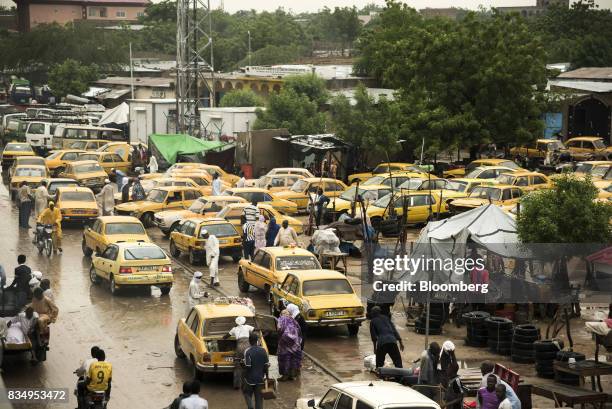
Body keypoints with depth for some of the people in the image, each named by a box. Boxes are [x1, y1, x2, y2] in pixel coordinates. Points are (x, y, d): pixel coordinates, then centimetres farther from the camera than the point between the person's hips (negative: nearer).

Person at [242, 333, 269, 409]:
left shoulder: (247, 351, -13)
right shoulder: (263, 351, -3)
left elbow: (247, 366, -16)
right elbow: (266, 365, -1)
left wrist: (245, 377, -5)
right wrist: (266, 376, 11)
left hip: (250, 379, -3)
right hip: (260, 379, 3)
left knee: (247, 394, 16)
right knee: (259, 398, 10)